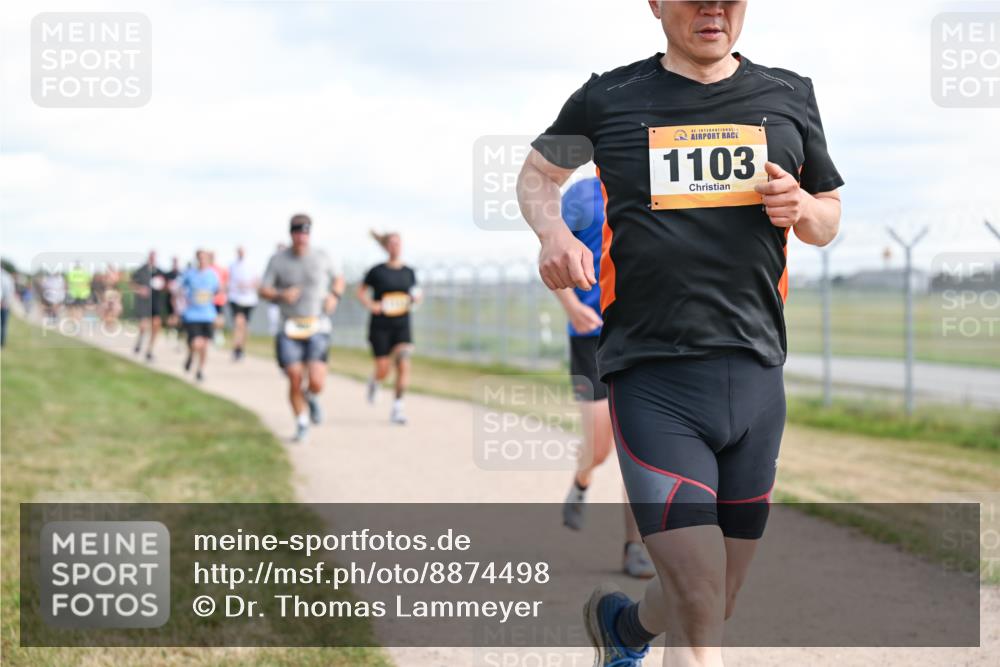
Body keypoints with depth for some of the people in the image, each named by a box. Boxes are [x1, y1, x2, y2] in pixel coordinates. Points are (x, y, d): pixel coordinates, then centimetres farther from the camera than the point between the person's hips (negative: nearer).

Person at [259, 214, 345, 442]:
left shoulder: (322, 257, 3)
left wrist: (334, 295, -2)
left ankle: (311, 398, 24)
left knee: (316, 383, -13)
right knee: (295, 381, -3)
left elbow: (339, 279, 18)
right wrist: (281, 295, -18)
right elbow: (264, 291, 3)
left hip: (317, 327, 0)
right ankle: (302, 425, 18)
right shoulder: (278, 260, 1)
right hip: (289, 329, 0)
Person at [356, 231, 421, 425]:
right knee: (383, 371, -1)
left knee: (404, 365, -13)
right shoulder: (377, 271, -4)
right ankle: (373, 381, 37)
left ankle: (397, 408, -6)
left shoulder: (409, 272, 5)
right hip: (380, 327, -2)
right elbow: (361, 290, 6)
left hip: (402, 325, 2)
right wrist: (369, 305, -11)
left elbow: (414, 296, 17)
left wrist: (416, 298, -6)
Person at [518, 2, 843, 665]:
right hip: (652, 382, -4)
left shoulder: (789, 98, 10)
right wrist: (553, 232, -1)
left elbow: (830, 217, 21)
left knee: (713, 608, 14)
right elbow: (538, 171, 21)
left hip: (755, 379, 4)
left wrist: (803, 208, -3)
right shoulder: (609, 99, 4)